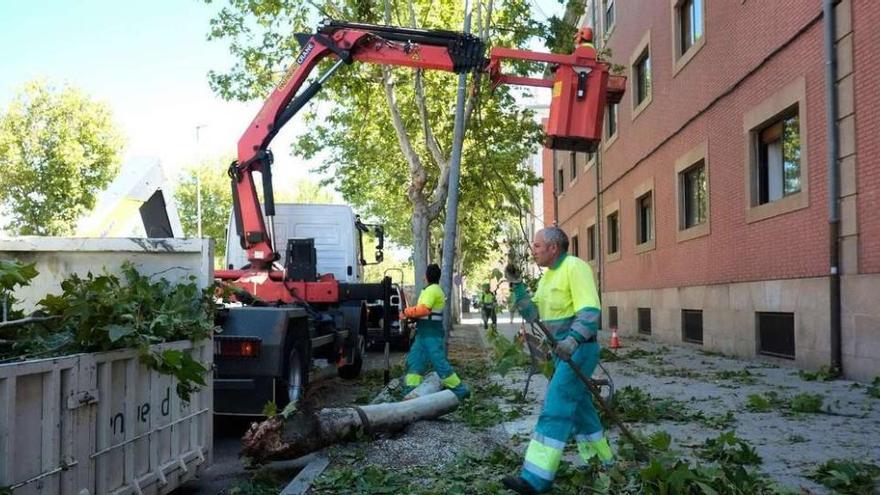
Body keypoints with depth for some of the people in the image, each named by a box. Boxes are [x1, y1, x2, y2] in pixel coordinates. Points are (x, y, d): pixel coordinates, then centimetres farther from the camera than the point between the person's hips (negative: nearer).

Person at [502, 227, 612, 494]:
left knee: (556, 407, -15)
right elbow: (533, 314, 10)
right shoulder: (548, 276, 13)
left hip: (579, 350, -10)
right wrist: (517, 285, -1)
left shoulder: (575, 267, -15)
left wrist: (573, 340, -39)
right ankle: (602, 461, 33)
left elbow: (590, 311, -25)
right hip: (563, 351, 10)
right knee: (578, 406, 17)